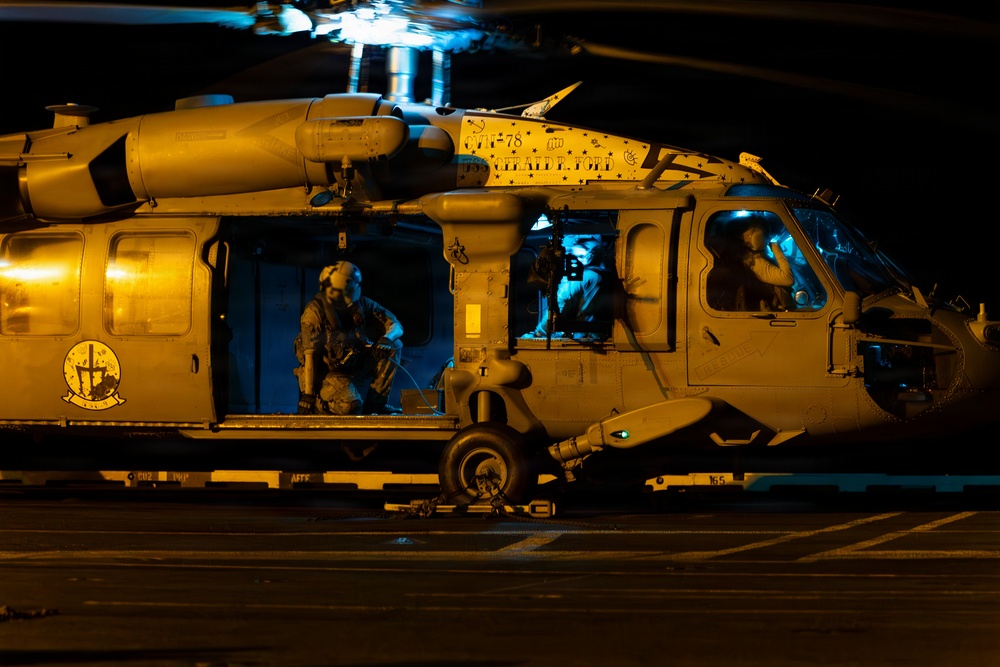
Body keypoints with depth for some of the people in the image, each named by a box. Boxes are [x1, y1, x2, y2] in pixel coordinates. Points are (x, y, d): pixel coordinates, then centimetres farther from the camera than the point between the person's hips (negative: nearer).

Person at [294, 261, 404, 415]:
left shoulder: (363, 305, -1)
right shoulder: (315, 311, -15)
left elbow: (396, 326, 2)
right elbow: (310, 354, -19)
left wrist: (387, 339, -23)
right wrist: (308, 394, -23)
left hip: (354, 369, 6)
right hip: (326, 372, -6)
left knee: (394, 346, -8)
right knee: (351, 406, -33)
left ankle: (375, 403, -5)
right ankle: (319, 405, 1)